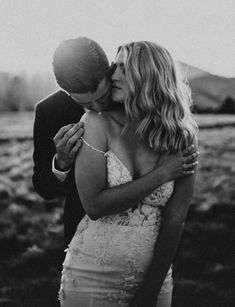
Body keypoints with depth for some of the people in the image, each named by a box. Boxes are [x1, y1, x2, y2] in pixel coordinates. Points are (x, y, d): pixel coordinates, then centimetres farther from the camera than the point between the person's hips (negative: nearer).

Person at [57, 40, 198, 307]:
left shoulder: (181, 138, -6)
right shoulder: (97, 123, -10)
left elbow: (174, 220, -7)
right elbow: (94, 206, -17)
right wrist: (161, 173, -18)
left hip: (156, 276, 2)